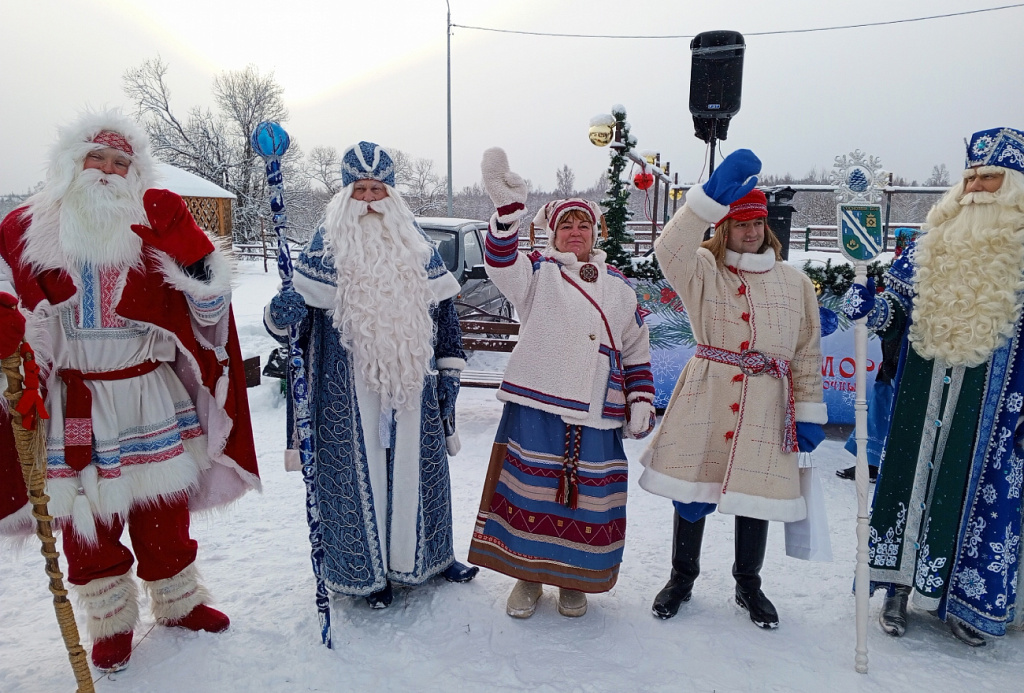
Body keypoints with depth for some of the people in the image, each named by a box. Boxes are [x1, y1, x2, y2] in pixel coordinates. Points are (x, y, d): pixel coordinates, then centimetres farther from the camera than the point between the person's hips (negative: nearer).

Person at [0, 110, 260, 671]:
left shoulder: (154, 225, 1)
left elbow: (208, 305, -5)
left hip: (151, 399, 0)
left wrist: (190, 246, -21)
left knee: (165, 509, 14)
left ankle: (178, 600, 36)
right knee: (88, 518, 10)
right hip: (74, 408, 0)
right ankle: (111, 620, 33)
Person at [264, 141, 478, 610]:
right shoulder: (327, 244, -1)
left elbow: (443, 308, 12)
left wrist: (450, 368, 8)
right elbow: (296, 305, -1)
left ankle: (426, 555, 33)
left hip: (412, 378, 3)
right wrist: (281, 313, -26)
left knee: (416, 463, 13)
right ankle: (367, 570, 24)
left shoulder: (416, 244, 8)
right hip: (350, 384, -3)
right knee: (360, 469, 5)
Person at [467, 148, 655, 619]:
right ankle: (527, 576, 25)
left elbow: (636, 351, 15)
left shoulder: (617, 287, 14)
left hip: (597, 415, 3)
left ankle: (573, 579, 30)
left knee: (589, 497, 9)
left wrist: (641, 403, 7)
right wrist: (508, 208, -33)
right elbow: (501, 262, -18)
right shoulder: (537, 272, 4)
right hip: (536, 407, -2)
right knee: (531, 490, 4)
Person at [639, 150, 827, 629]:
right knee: (693, 489, 7)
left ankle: (748, 586, 35)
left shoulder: (794, 282, 9)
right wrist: (711, 196, -31)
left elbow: (808, 352, 9)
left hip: (767, 405, 2)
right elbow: (670, 250, -23)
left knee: (755, 494, 11)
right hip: (706, 398, -2)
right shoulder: (703, 271, 0)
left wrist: (810, 410, 5)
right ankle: (682, 578, 30)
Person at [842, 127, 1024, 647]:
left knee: (978, 490, 5)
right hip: (921, 389, 3)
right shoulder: (934, 242, 6)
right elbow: (896, 309, 10)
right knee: (907, 475, 7)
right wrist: (868, 306, -13)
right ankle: (898, 587, 22)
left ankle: (964, 602, 23)